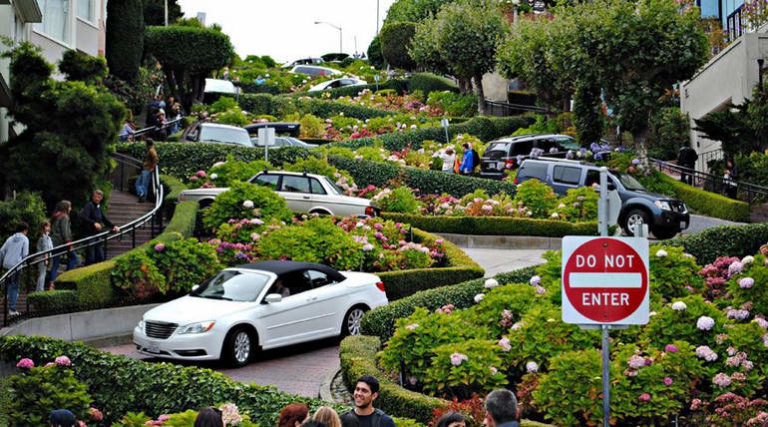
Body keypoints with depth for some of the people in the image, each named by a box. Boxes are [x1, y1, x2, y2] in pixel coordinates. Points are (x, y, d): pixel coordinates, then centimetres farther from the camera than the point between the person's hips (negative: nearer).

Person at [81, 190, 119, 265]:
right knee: (90, 258, -7)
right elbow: (83, 217, -25)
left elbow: (104, 219, 27)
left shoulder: (99, 207, 17)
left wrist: (113, 226, 13)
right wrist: (94, 223, -36)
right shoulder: (89, 205, -9)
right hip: (90, 236, -8)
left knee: (100, 257, 10)